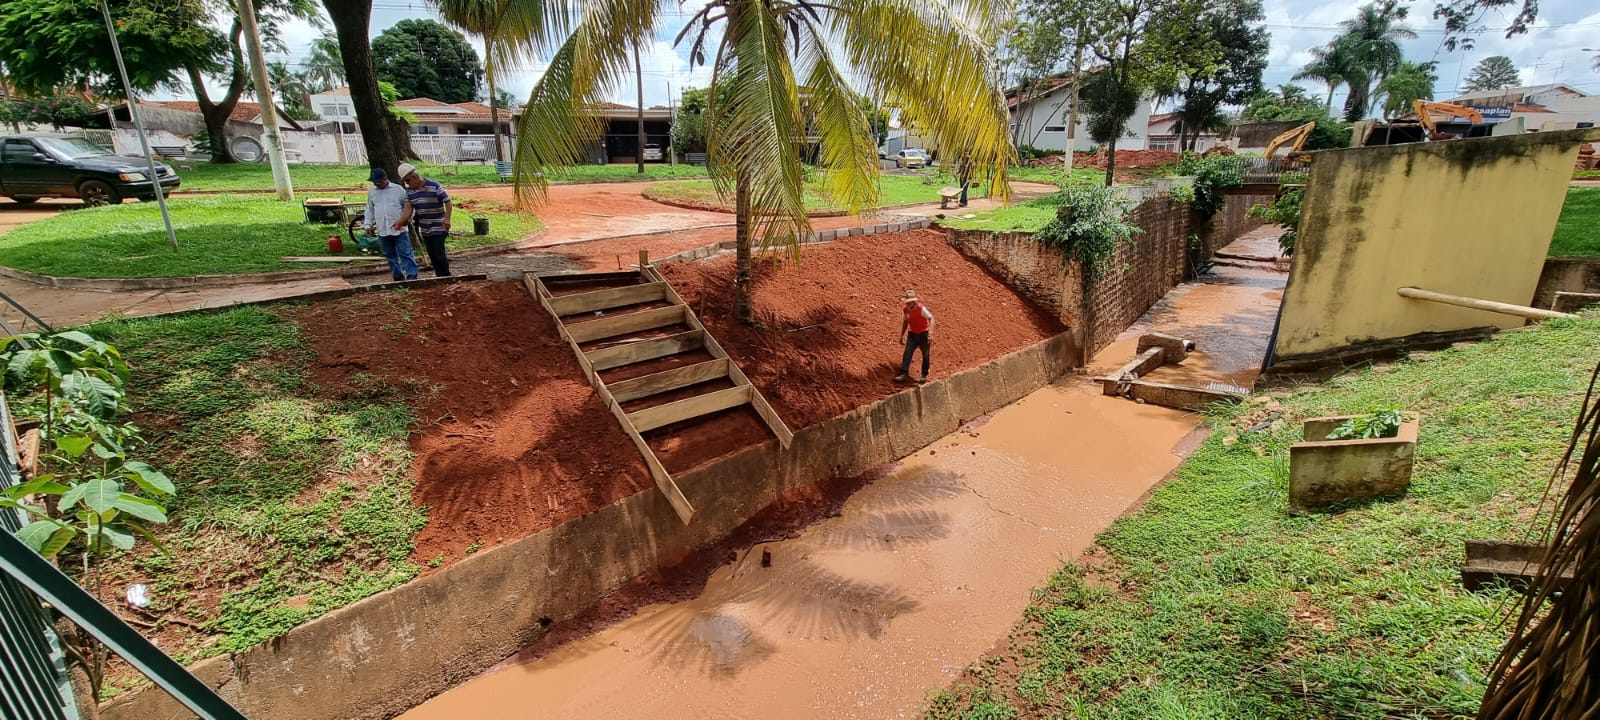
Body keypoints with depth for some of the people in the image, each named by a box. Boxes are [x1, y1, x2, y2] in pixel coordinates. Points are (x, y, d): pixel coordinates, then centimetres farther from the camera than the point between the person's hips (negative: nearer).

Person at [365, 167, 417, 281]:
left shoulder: (398, 189, 1)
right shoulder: (372, 192, 13)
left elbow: (408, 206, 3)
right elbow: (369, 210, 19)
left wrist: (407, 219, -11)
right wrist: (368, 224, 12)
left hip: (399, 229, -4)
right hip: (382, 231, 4)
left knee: (405, 254, -7)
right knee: (390, 256, 8)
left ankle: (411, 276, -6)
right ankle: (398, 277, 15)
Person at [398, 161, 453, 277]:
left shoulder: (434, 186, -11)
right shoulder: (409, 191, 6)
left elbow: (447, 201, -10)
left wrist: (447, 218, -19)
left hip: (438, 227, -6)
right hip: (425, 229, 6)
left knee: (439, 254, -9)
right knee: (432, 255, 9)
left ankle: (446, 277, 0)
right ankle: (439, 276, 17)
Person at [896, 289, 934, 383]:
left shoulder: (921, 308, -20)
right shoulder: (905, 309, -1)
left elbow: (931, 318, -26)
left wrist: (930, 333, -36)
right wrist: (902, 335, 15)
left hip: (924, 334, -5)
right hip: (912, 334, 5)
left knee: (925, 355, 5)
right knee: (907, 353, -8)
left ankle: (924, 375, 18)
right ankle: (904, 374, -8)